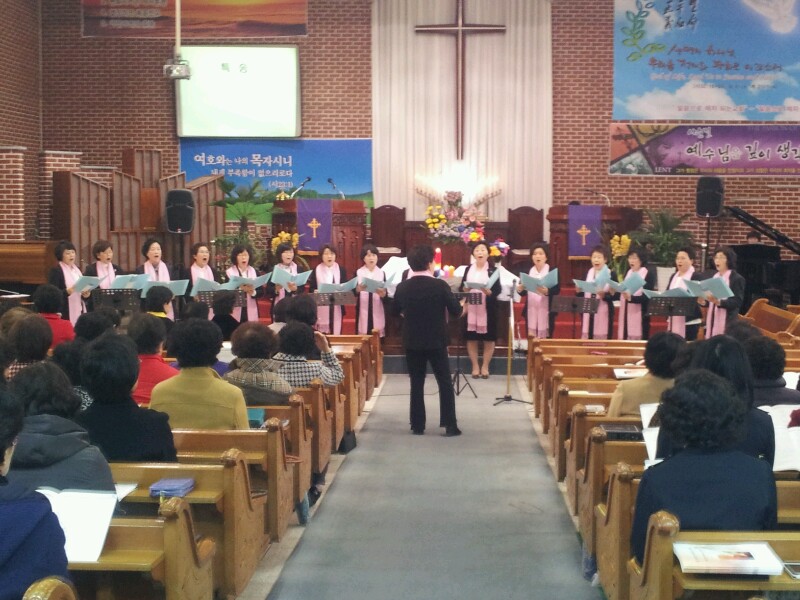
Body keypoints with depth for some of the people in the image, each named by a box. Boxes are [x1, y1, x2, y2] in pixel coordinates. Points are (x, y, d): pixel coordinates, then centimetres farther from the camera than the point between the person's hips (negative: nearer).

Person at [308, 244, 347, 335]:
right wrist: (315, 292, -19)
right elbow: (311, 288, 2)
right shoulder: (316, 270, 4)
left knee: (336, 332, 0)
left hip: (336, 308, 1)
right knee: (322, 334, -3)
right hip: (321, 309, -1)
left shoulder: (341, 269, 7)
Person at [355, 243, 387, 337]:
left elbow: (385, 295, 1)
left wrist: (383, 294, -21)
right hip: (363, 311, -1)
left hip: (377, 311, 1)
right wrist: (358, 289, -24)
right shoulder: (358, 273, 3)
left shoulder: (382, 273, 5)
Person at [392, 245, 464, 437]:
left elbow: (395, 311, 12)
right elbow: (455, 311, -6)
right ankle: (450, 425, 4)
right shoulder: (440, 285, -13)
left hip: (412, 342, 2)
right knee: (445, 382, 6)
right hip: (436, 341, -2)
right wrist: (461, 305, 16)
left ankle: (417, 425, 10)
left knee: (416, 384, 10)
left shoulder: (402, 287, -5)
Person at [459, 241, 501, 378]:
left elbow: (498, 290, -6)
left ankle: (485, 366, 17)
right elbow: (461, 287, 7)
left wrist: (489, 292, -25)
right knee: (471, 338, 5)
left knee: (488, 339, 4)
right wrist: (464, 289, -15)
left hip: (487, 309, -2)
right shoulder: (468, 269, 7)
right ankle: (475, 366, 17)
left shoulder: (493, 270, -1)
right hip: (470, 309, 2)